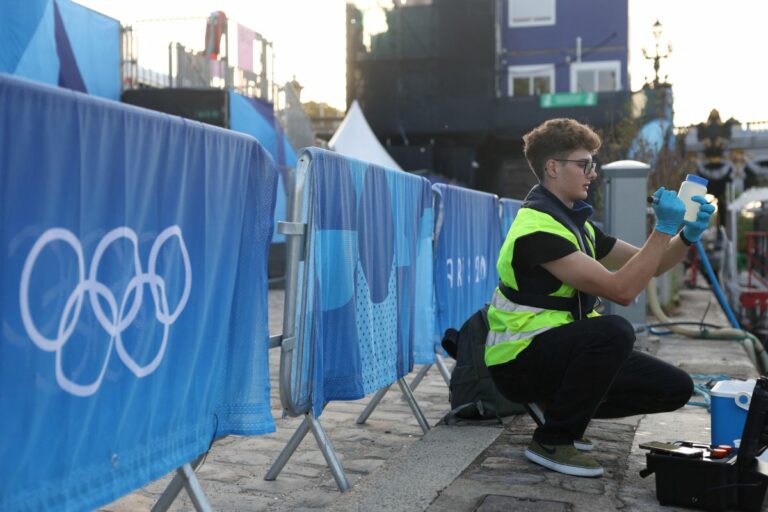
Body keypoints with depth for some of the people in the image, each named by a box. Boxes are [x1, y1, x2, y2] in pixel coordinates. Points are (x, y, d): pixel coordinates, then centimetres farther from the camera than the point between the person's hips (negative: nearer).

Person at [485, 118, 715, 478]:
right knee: (613, 330, -35)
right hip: (519, 360, -9)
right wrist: (663, 229, -21)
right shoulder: (537, 229, -20)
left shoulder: (575, 223, 12)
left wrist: (688, 235, -3)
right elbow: (621, 289, -26)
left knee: (675, 387, 1)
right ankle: (553, 440, -16)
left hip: (560, 350, 9)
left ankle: (558, 404, 14)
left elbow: (649, 266, 15)